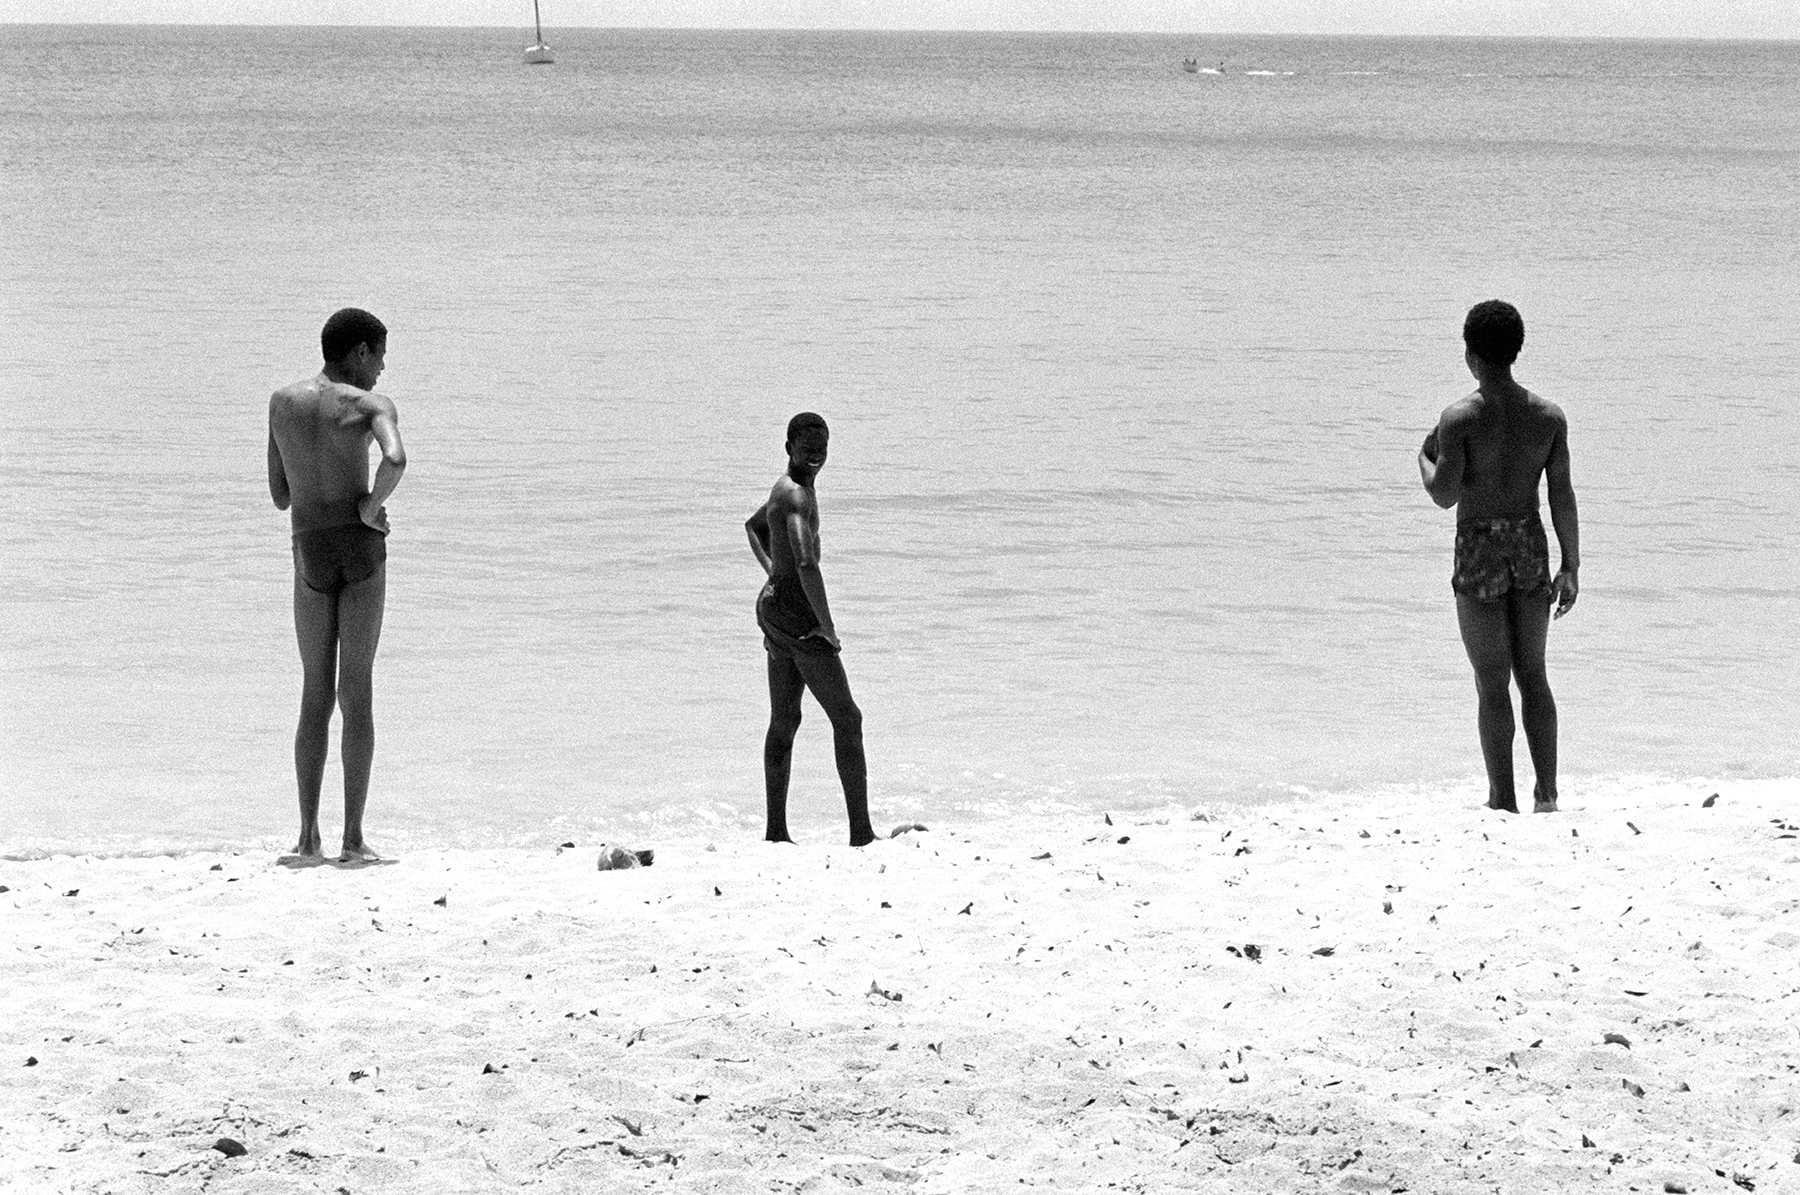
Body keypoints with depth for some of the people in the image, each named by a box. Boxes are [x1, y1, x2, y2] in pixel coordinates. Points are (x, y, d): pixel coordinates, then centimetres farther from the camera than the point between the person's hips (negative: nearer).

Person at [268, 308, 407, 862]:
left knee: (315, 696, 12)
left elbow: (280, 495, 13)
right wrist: (371, 506, -10)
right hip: (361, 545, -3)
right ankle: (353, 838, -3)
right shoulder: (370, 404, -4)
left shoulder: (282, 402, 9)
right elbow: (395, 460, -26)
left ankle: (309, 836, 8)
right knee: (357, 693, 0)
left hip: (310, 551, 3)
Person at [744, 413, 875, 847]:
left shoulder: (786, 487, 14)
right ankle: (861, 832, -10)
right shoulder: (797, 496, -19)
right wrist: (828, 627, -24)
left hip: (774, 604, 10)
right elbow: (806, 563, -32)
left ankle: (776, 831, 15)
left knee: (784, 722, 12)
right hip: (798, 611, -10)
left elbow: (754, 525, 36)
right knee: (847, 719, -7)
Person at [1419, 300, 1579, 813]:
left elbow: (1445, 495, -16)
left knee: (1492, 681, 2)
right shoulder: (1549, 416, 0)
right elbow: (1563, 497, 1)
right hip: (1531, 548, 4)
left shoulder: (1460, 418, -12)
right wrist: (1571, 566, 7)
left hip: (1480, 552, -4)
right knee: (1532, 675, 14)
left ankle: (1503, 800, 1)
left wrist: (1425, 459, 5)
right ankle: (1546, 792, 8)